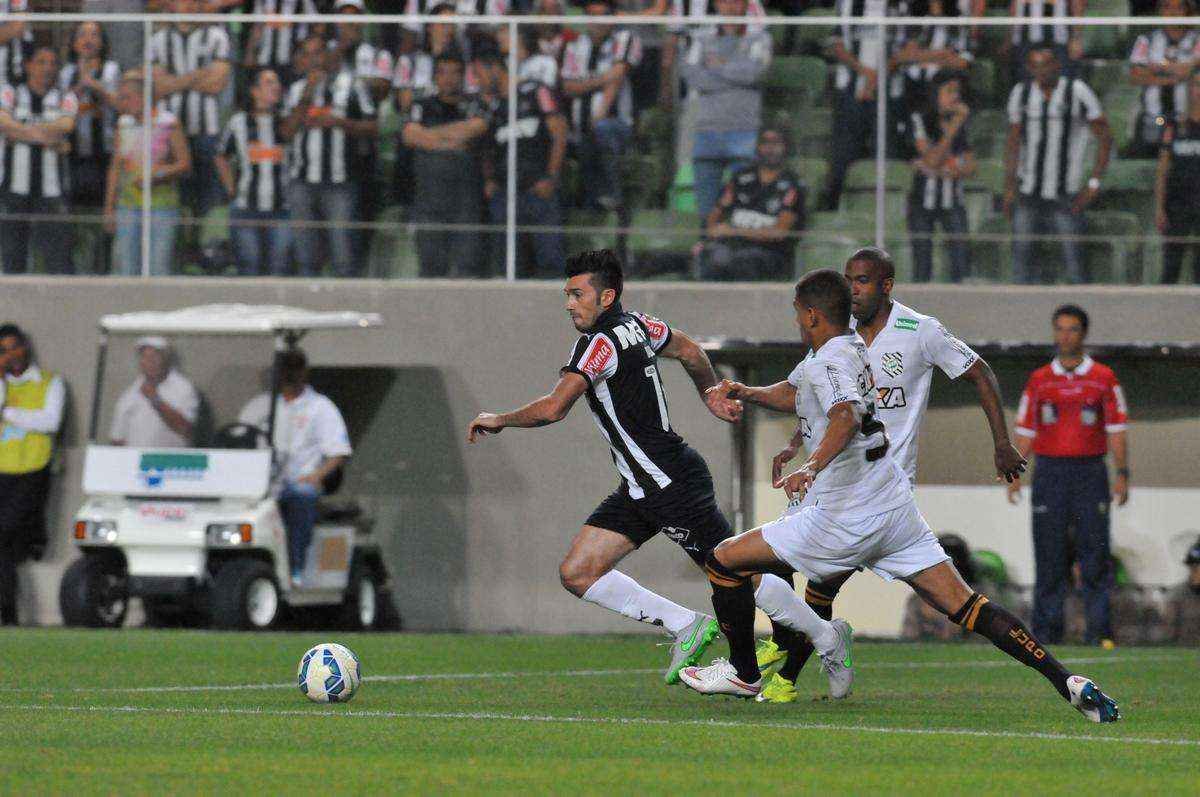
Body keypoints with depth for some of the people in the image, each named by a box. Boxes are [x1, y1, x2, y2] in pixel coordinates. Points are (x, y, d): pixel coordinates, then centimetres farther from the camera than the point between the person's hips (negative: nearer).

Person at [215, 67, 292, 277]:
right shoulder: (238, 123, 6)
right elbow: (222, 158, 19)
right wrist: (231, 188, 10)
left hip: (280, 211, 0)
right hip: (246, 211, 0)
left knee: (279, 268, -5)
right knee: (249, 270, 1)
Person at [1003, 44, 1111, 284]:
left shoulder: (1077, 92, -4)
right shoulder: (1020, 93, 8)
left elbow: (1105, 137, -1)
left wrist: (1094, 183, -9)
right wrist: (1009, 187, 9)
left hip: (1065, 197, -4)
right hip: (1027, 193, 4)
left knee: (1074, 262, -7)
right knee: (1020, 255, 2)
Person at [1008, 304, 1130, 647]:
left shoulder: (1103, 378, 7)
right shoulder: (1039, 380, 11)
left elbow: (1116, 429, 5)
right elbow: (1025, 431, 10)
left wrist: (1122, 474, -5)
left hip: (1090, 471, -1)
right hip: (1049, 473, 1)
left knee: (1095, 554, -5)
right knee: (1049, 557, -1)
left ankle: (1099, 632, -4)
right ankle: (1045, 632, 2)